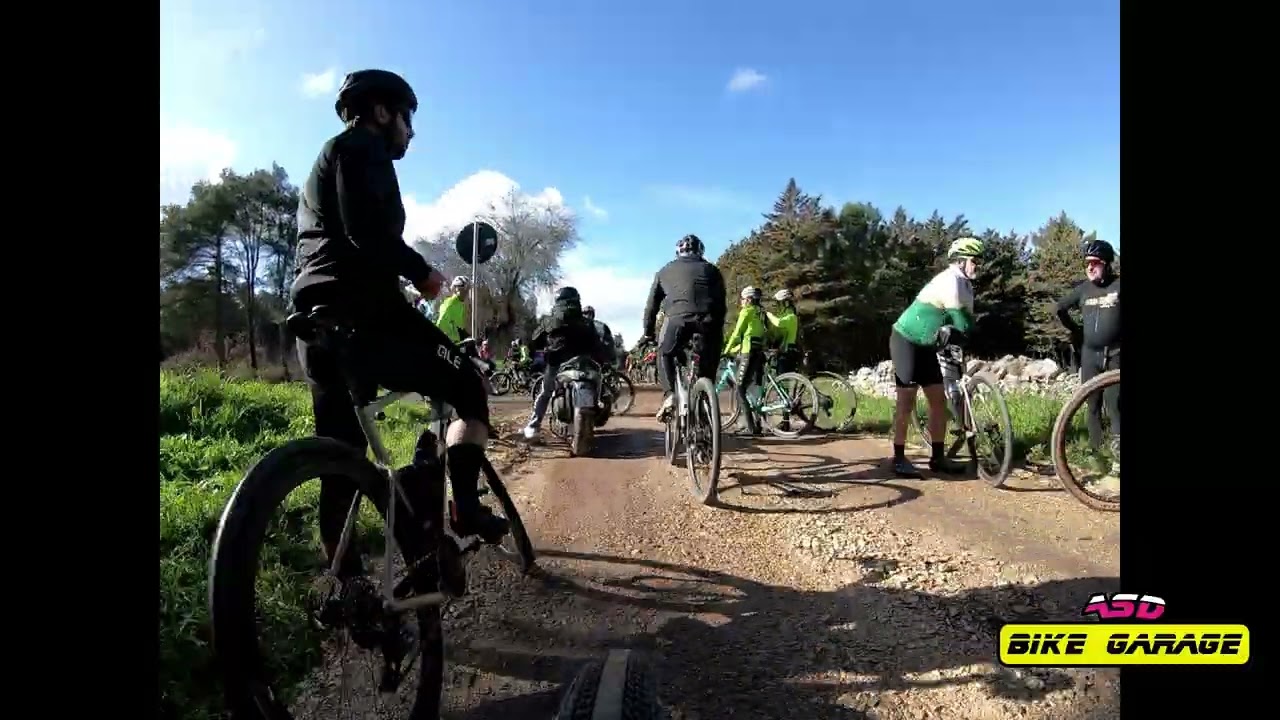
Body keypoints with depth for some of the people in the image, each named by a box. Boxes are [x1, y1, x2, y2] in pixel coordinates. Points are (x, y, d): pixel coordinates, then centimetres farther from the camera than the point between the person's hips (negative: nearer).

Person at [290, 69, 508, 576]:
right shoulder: (362, 146, 0)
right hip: (362, 310, -9)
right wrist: (421, 271, -6)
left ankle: (345, 580, 15)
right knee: (467, 387, 4)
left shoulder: (324, 163, 31)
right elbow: (367, 229, -18)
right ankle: (466, 509, -6)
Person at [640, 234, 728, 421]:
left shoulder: (666, 270, 27)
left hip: (678, 317, -1)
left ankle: (669, 395, 5)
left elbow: (652, 305, 28)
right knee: (708, 361, 22)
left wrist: (647, 333, 34)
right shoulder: (711, 270, 30)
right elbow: (721, 304, 27)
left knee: (665, 354, 22)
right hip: (708, 319, 1)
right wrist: (718, 328, 36)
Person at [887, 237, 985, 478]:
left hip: (925, 346, 9)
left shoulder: (964, 284, 11)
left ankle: (938, 457, 14)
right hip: (906, 341, -9)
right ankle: (899, 458, 0)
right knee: (907, 402, -7)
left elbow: (964, 324, 9)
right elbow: (964, 325, -20)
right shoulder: (951, 281, -19)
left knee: (939, 400, 6)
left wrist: (948, 334, -8)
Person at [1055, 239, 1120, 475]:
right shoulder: (1083, 289, 5)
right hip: (1090, 354, 4)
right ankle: (1096, 452, 17)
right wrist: (1074, 330, 18)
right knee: (1093, 406, 8)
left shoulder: (1118, 285, -7)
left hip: (1115, 355, -4)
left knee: (1113, 405, -10)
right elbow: (1060, 308, 20)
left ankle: (1117, 455, -4)